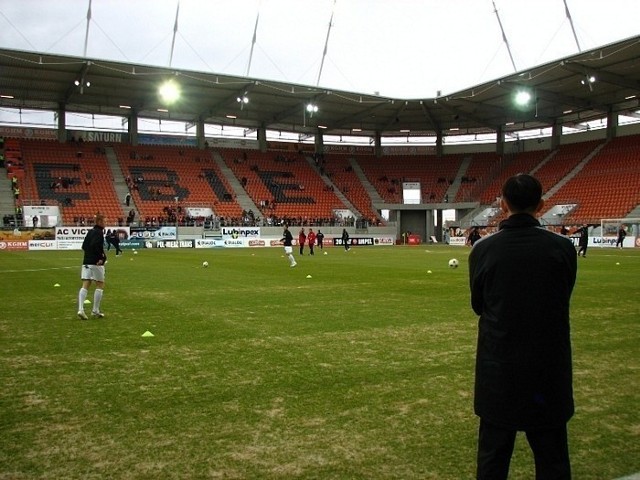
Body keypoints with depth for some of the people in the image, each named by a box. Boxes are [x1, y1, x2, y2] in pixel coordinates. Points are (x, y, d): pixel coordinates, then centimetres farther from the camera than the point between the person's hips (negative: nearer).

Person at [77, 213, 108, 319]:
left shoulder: (90, 232, 16)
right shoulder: (99, 232, -10)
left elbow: (84, 246, 18)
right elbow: (94, 245, -24)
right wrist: (101, 257, -19)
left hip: (86, 262, 7)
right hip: (96, 263, -7)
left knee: (85, 286, 2)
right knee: (100, 286, 5)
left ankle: (80, 309, -9)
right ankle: (95, 310, 8)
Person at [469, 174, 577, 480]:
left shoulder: (483, 249, -10)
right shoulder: (563, 247, -8)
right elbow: (563, 300, 5)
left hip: (498, 365, 0)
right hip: (550, 364, 1)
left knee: (492, 455, 12)